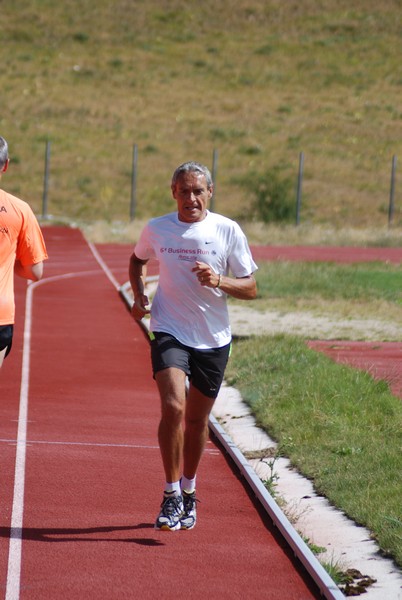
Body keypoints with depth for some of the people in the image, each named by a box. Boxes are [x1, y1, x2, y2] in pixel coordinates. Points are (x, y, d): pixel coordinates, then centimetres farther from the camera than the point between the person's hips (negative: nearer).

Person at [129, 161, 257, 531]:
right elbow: (137, 261, 22)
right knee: (173, 407, -21)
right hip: (170, 332, -1)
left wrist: (219, 282, -21)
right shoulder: (157, 229, 0)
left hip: (213, 339, 1)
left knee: (197, 419, 11)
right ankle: (171, 494, -12)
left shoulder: (228, 231, -4)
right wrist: (139, 297, 4)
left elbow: (250, 289, -2)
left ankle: (189, 490, 33)